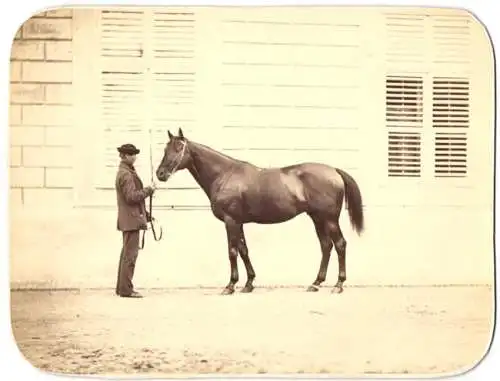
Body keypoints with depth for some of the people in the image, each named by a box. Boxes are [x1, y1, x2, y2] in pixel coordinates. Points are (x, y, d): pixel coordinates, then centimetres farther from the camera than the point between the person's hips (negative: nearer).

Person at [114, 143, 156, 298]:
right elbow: (131, 196, -23)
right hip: (131, 218, -11)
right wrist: (149, 189, -14)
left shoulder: (124, 172, 16)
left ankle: (122, 287, 21)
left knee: (127, 253, 15)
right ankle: (126, 289, -3)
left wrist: (145, 213, 18)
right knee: (130, 254, -6)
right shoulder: (126, 174, -16)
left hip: (129, 218, 11)